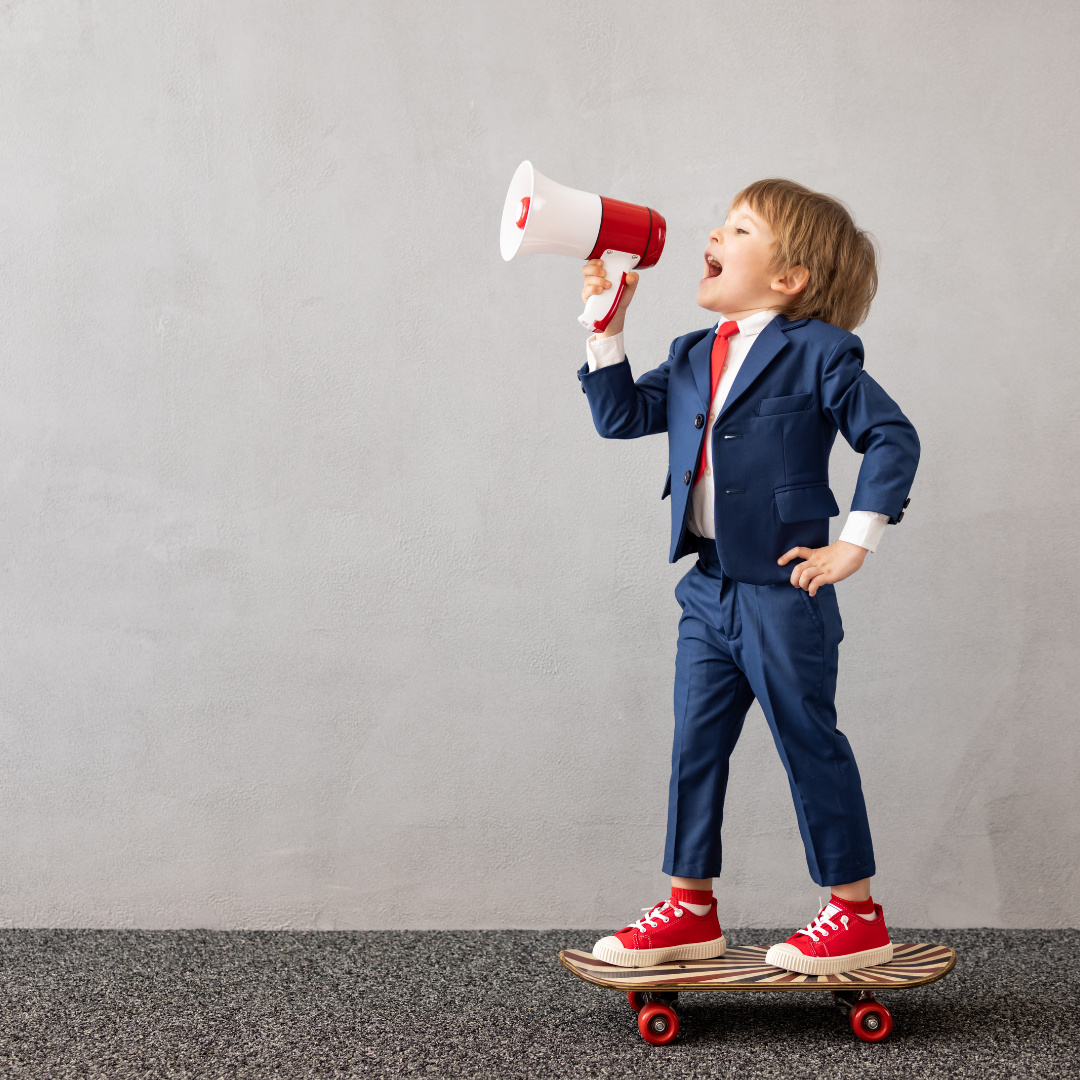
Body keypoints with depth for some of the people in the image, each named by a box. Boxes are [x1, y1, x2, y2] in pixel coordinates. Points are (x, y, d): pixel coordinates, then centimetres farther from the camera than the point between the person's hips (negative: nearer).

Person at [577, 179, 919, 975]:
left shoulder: (816, 352, -9)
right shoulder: (691, 359, 12)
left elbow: (893, 438, -11)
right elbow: (620, 416, 14)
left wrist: (854, 543, -14)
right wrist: (607, 327, 6)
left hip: (784, 589, -7)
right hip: (709, 588, 7)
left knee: (810, 744, 1)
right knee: (695, 745, 11)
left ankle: (857, 917, 14)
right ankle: (691, 908, 23)